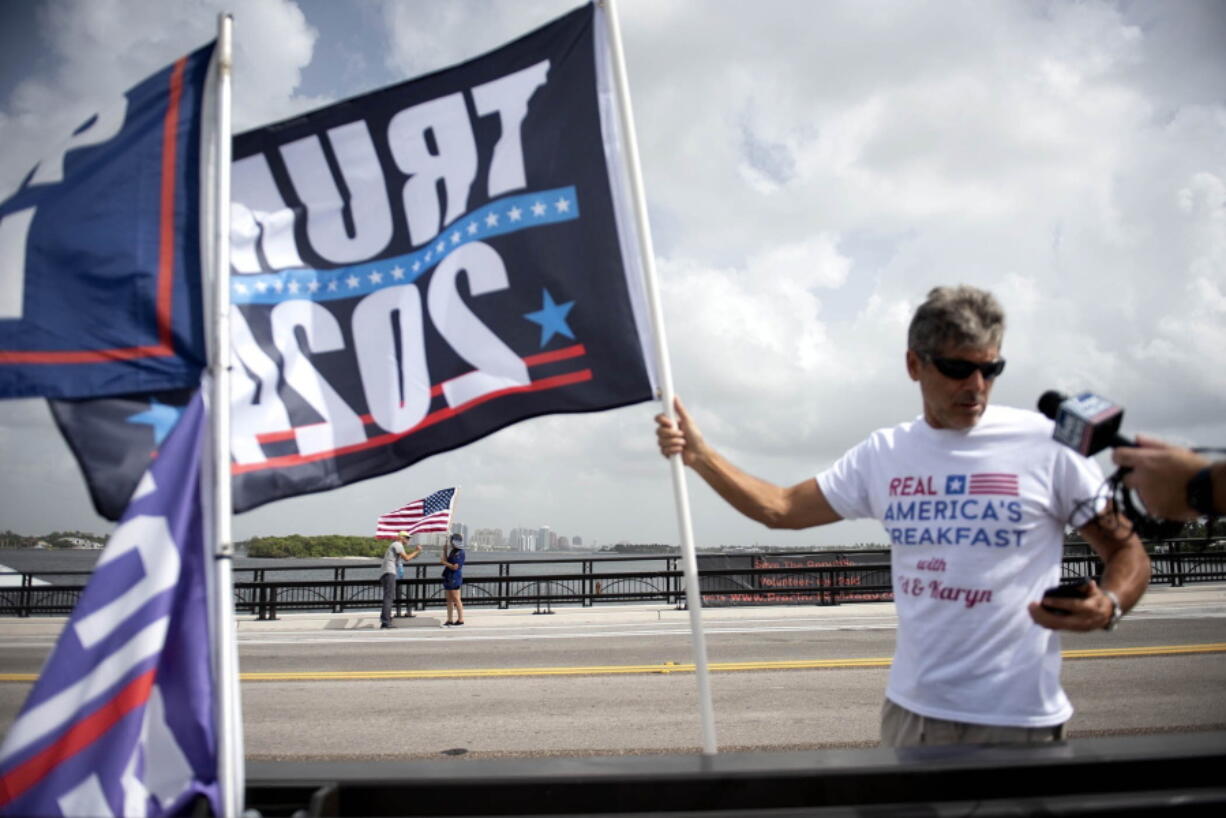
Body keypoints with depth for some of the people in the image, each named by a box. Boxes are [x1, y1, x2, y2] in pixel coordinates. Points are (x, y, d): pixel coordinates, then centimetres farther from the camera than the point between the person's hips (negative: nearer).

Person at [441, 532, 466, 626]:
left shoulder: (459, 553, -14)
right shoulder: (452, 552, 15)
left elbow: (455, 567, -20)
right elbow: (447, 561, 16)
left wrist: (444, 562, -10)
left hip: (454, 579, -10)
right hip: (448, 579, 10)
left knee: (456, 599, -5)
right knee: (449, 600, 11)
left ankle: (461, 619, 0)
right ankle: (450, 620, 15)